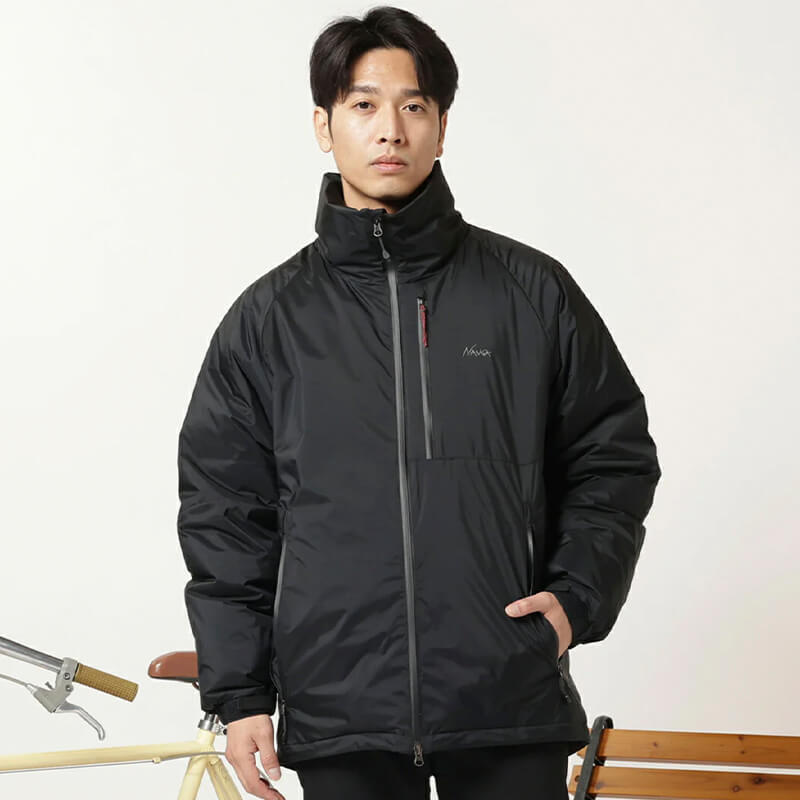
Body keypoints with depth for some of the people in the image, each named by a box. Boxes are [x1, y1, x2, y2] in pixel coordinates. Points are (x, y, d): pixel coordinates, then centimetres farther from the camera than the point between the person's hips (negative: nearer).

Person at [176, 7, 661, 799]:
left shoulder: (533, 292, 7)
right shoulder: (268, 319, 7)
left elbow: (615, 454, 13)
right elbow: (223, 515, 9)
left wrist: (579, 595, 0)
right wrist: (238, 694, 4)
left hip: (511, 708, 0)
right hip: (340, 718, 0)